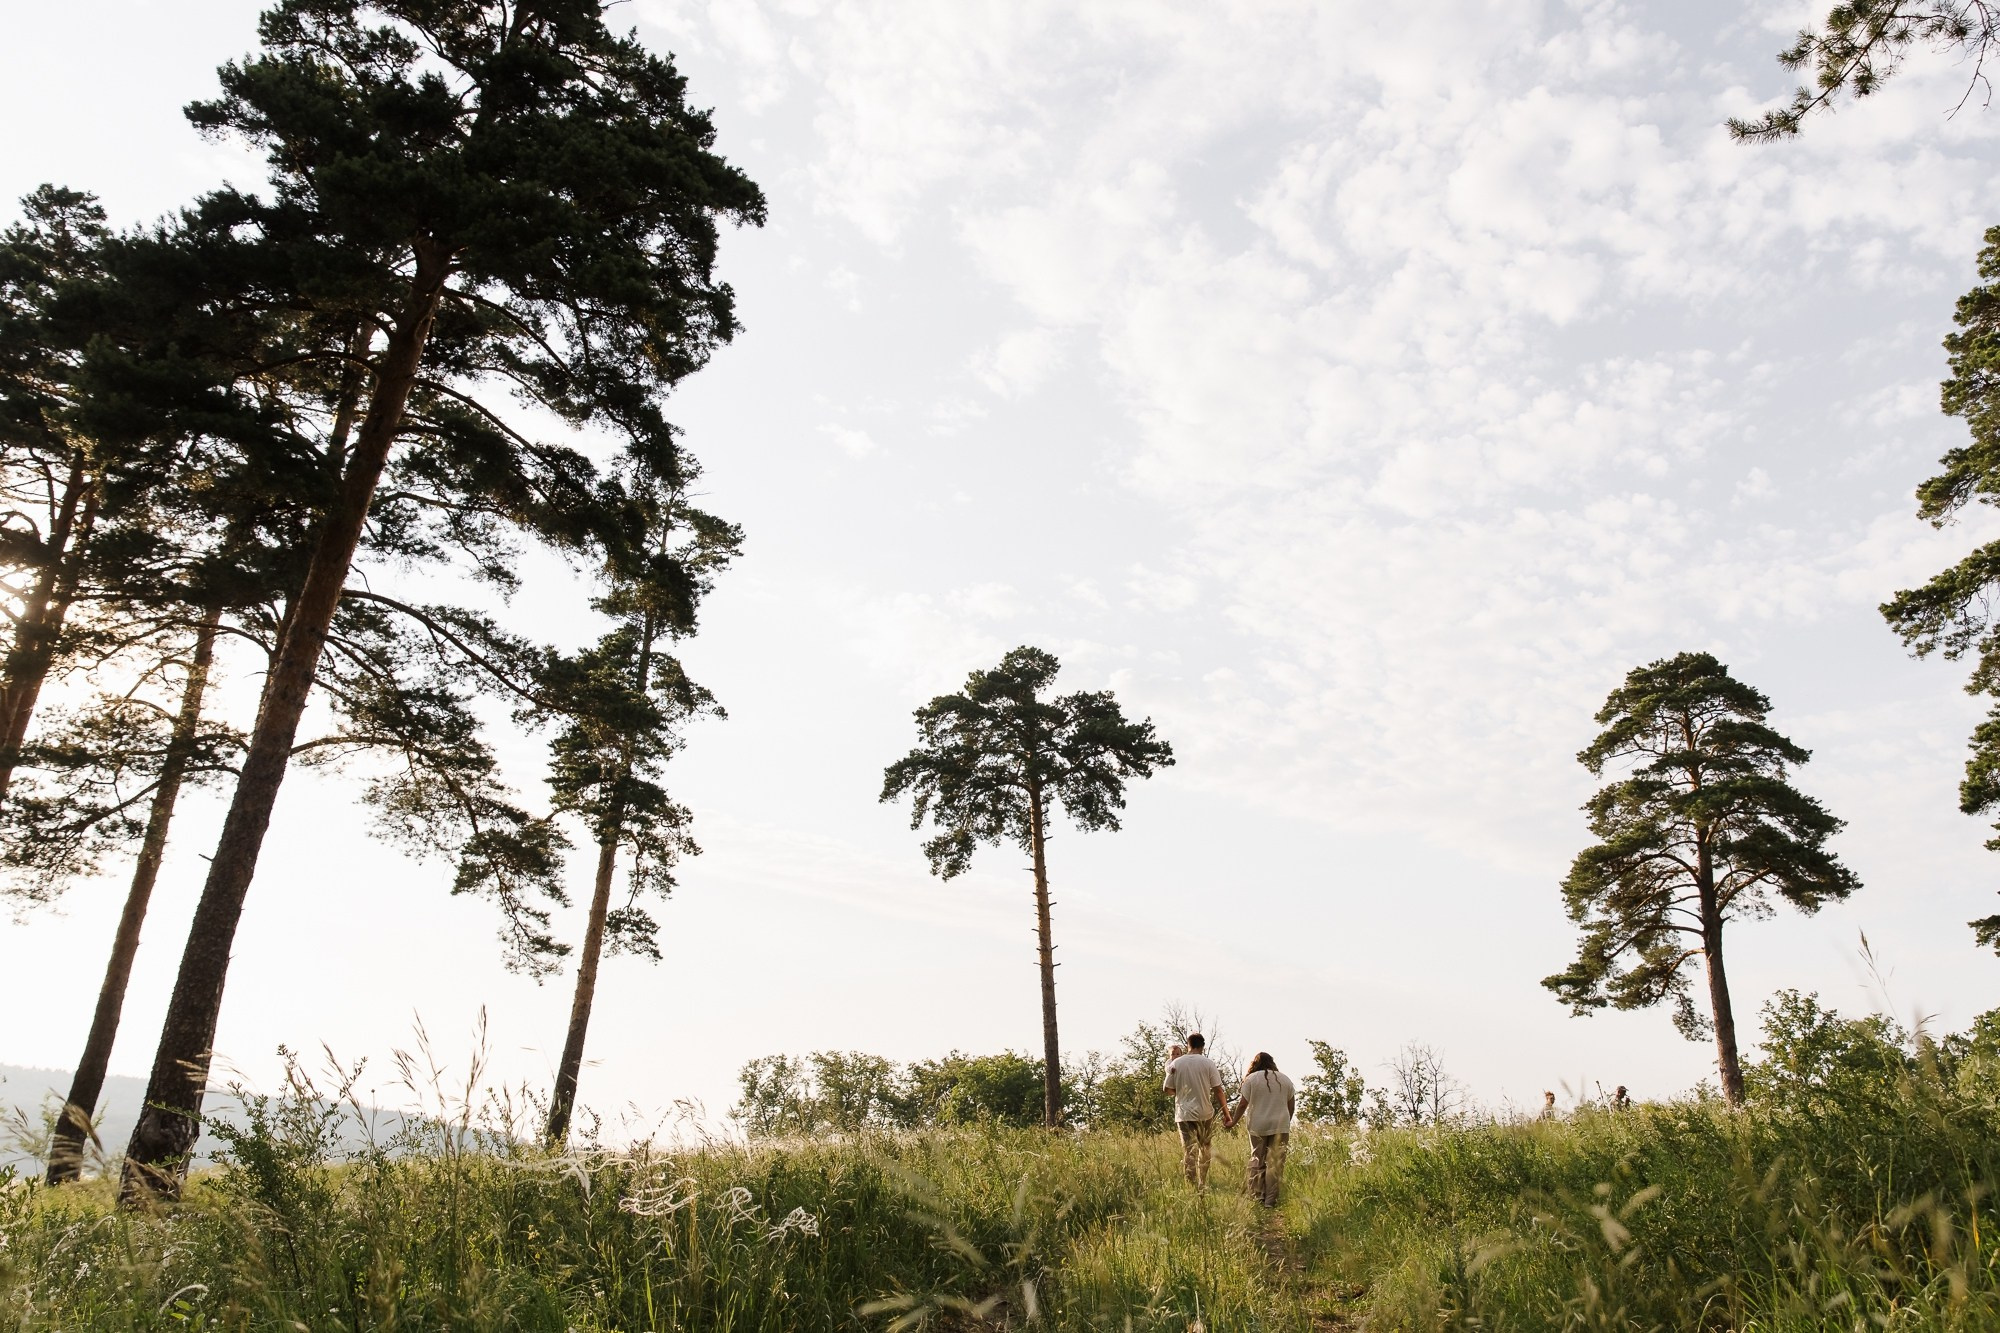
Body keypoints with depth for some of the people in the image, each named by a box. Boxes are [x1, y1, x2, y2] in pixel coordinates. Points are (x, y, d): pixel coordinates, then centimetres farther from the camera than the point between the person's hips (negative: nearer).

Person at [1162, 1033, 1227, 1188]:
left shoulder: (1176, 1064, -1)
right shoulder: (1208, 1063, -5)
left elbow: (1166, 1089, 2)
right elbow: (1218, 1090, -6)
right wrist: (1226, 1112, 1)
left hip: (1184, 1114, 0)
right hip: (1205, 1114, 0)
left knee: (1189, 1152, 1)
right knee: (1204, 1150, 17)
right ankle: (1203, 1185, 23)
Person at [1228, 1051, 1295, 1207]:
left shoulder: (1251, 1079, -1)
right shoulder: (1285, 1079, 8)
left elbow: (1243, 1104, -4)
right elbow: (1291, 1105, 11)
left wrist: (1233, 1122, 7)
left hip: (1258, 1127, -1)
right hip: (1280, 1127, 1)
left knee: (1257, 1162, 11)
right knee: (1275, 1164, 3)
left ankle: (1257, 1197, 14)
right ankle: (1270, 1201, 2)